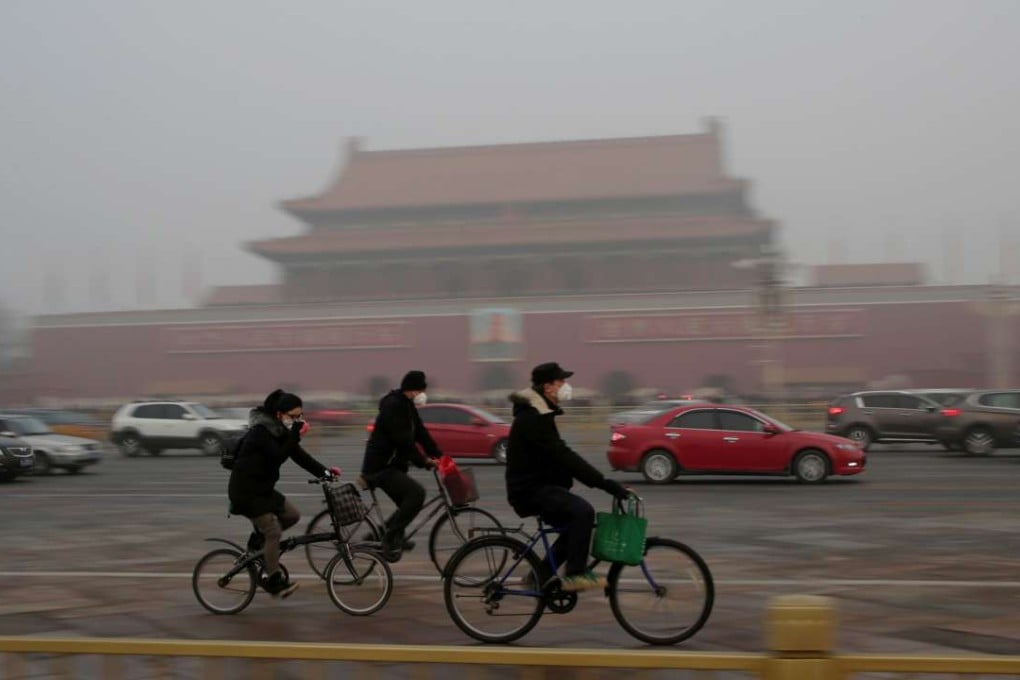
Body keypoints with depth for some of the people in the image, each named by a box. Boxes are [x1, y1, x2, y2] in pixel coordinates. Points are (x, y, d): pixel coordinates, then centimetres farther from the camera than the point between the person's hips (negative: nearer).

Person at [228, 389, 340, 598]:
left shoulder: (279, 430, 7)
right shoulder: (261, 432, -20)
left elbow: (299, 455, 4)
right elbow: (279, 455, -30)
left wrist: (324, 471, -5)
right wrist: (296, 434, -30)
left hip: (263, 487, 9)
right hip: (246, 489, -9)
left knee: (292, 515, 4)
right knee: (274, 532, -10)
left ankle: (258, 539, 19)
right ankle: (274, 580, -1)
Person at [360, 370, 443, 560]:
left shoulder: (408, 407, 13)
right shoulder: (393, 407, -18)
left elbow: (421, 434, 12)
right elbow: (404, 441, -24)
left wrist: (439, 456, 4)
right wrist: (424, 461, -22)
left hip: (392, 466, 10)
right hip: (380, 468, -10)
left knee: (408, 504, 16)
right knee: (416, 493, -23)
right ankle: (390, 538, -16)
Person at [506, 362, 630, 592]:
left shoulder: (540, 414, 14)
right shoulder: (533, 419, -19)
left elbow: (560, 456, 19)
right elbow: (563, 456, -27)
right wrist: (604, 483, -29)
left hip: (539, 486, 11)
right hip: (530, 490, -11)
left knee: (576, 522, 14)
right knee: (583, 511, -26)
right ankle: (575, 573, -21)